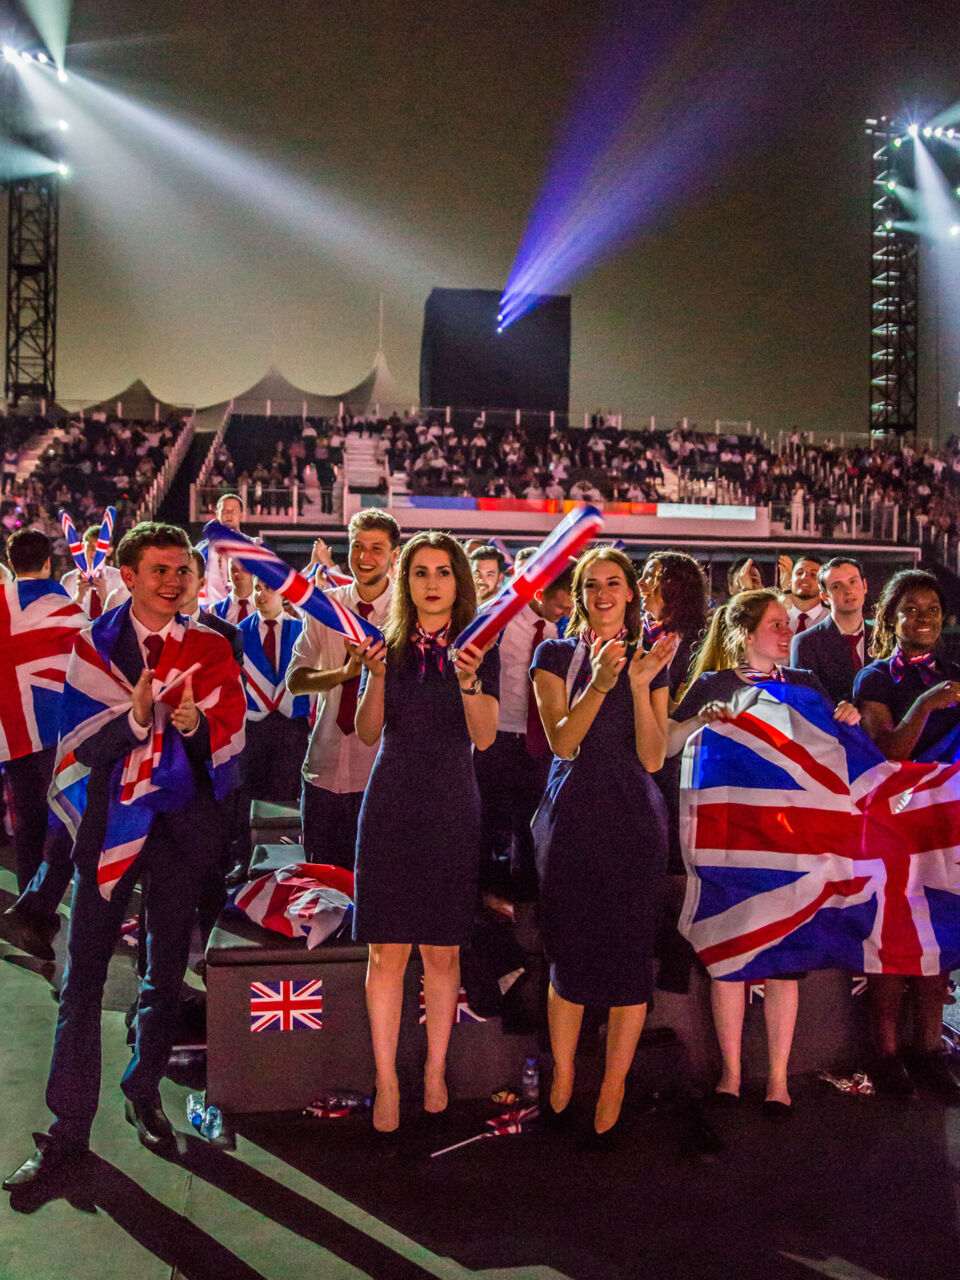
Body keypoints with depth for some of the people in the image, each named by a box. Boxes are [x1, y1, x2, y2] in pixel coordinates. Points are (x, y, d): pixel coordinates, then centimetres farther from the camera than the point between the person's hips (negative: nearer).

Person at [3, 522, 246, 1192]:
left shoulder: (208, 647, 2)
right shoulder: (95, 645, 0)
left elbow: (232, 739, -2)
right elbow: (82, 746, -7)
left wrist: (196, 722, -23)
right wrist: (136, 717, -25)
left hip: (182, 821, 1)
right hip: (112, 819, -1)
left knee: (168, 973, 12)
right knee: (83, 978, 0)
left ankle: (145, 1091, 34)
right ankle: (69, 1128, 12)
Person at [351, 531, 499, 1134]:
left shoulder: (480, 649, 2)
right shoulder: (389, 647, 6)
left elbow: (484, 737, -9)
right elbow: (367, 733, -3)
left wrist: (468, 681, -26)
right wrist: (377, 674, -19)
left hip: (451, 810, 0)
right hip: (392, 805, 1)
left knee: (443, 949, 5)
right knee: (388, 949, 0)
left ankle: (436, 1072, 22)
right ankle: (387, 1083, 12)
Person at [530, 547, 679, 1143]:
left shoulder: (653, 660, 8)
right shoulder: (556, 654, 3)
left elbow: (653, 758, -2)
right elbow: (561, 742, -9)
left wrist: (639, 685, -14)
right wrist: (600, 682, -22)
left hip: (634, 820, 1)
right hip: (572, 818, -1)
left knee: (631, 955, 3)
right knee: (569, 955, 4)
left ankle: (613, 1089, 18)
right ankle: (562, 1077, 25)